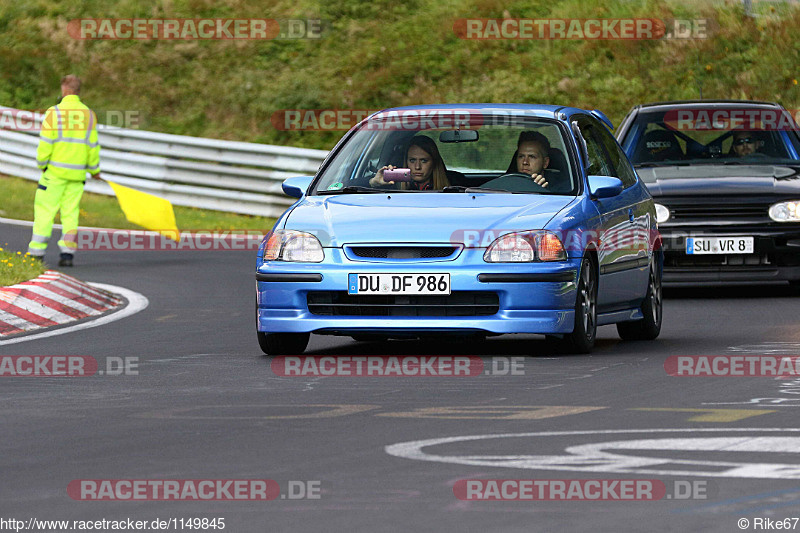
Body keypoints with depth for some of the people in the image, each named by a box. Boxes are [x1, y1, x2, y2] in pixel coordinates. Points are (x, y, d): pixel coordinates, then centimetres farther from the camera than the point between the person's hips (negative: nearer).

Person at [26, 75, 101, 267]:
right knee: (70, 212, 7)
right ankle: (68, 252, 1)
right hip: (77, 173, 3)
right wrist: (94, 169, 16)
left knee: (45, 210, 2)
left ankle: (37, 251, 1)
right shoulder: (88, 114, 2)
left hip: (55, 171, -3)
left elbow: (46, 143, -9)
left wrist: (41, 163, 6)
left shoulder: (54, 113, -8)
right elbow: (93, 145, 5)